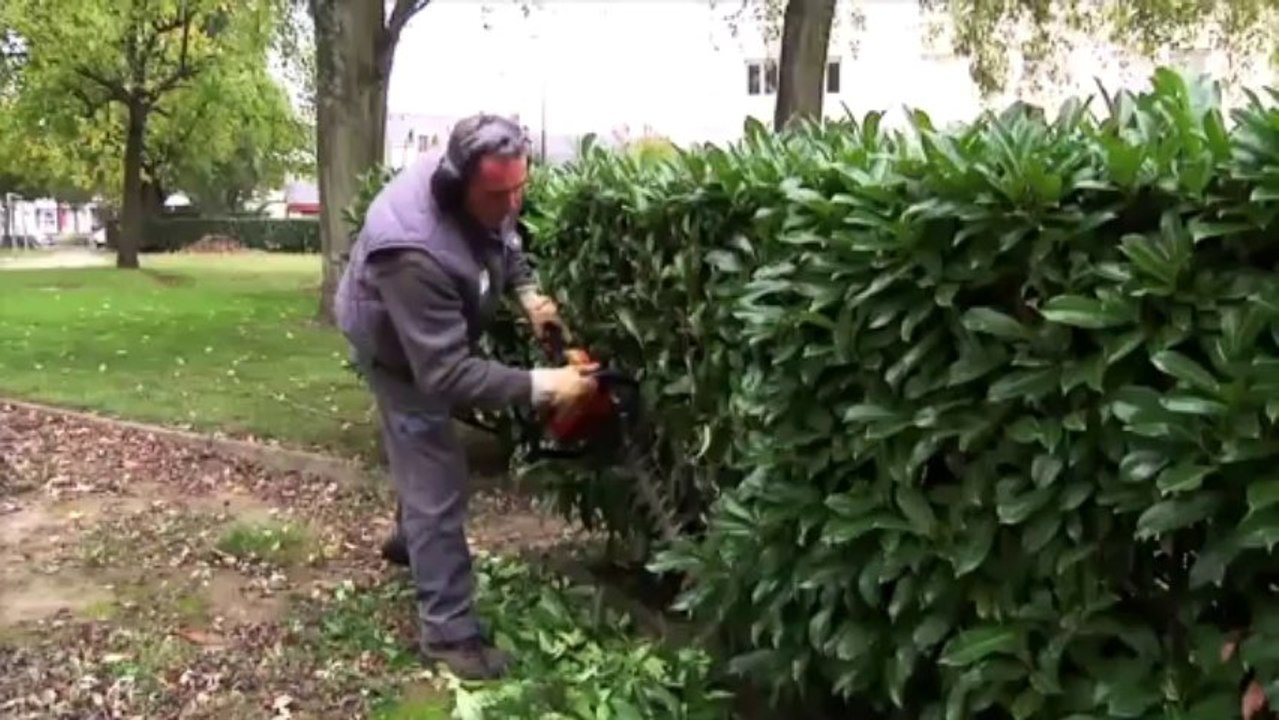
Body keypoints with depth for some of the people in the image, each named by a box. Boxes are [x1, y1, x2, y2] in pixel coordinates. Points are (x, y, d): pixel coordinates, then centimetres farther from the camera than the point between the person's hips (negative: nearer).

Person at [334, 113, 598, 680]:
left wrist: (527, 293, -14)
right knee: (437, 483, -7)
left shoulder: (485, 191, -23)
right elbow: (447, 373, -45)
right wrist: (540, 386, -47)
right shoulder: (414, 251, -47)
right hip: (399, 348, -8)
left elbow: (504, 240, 2)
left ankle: (412, 536, 56)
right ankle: (449, 632, 5)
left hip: (441, 332, 8)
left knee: (426, 456, 29)